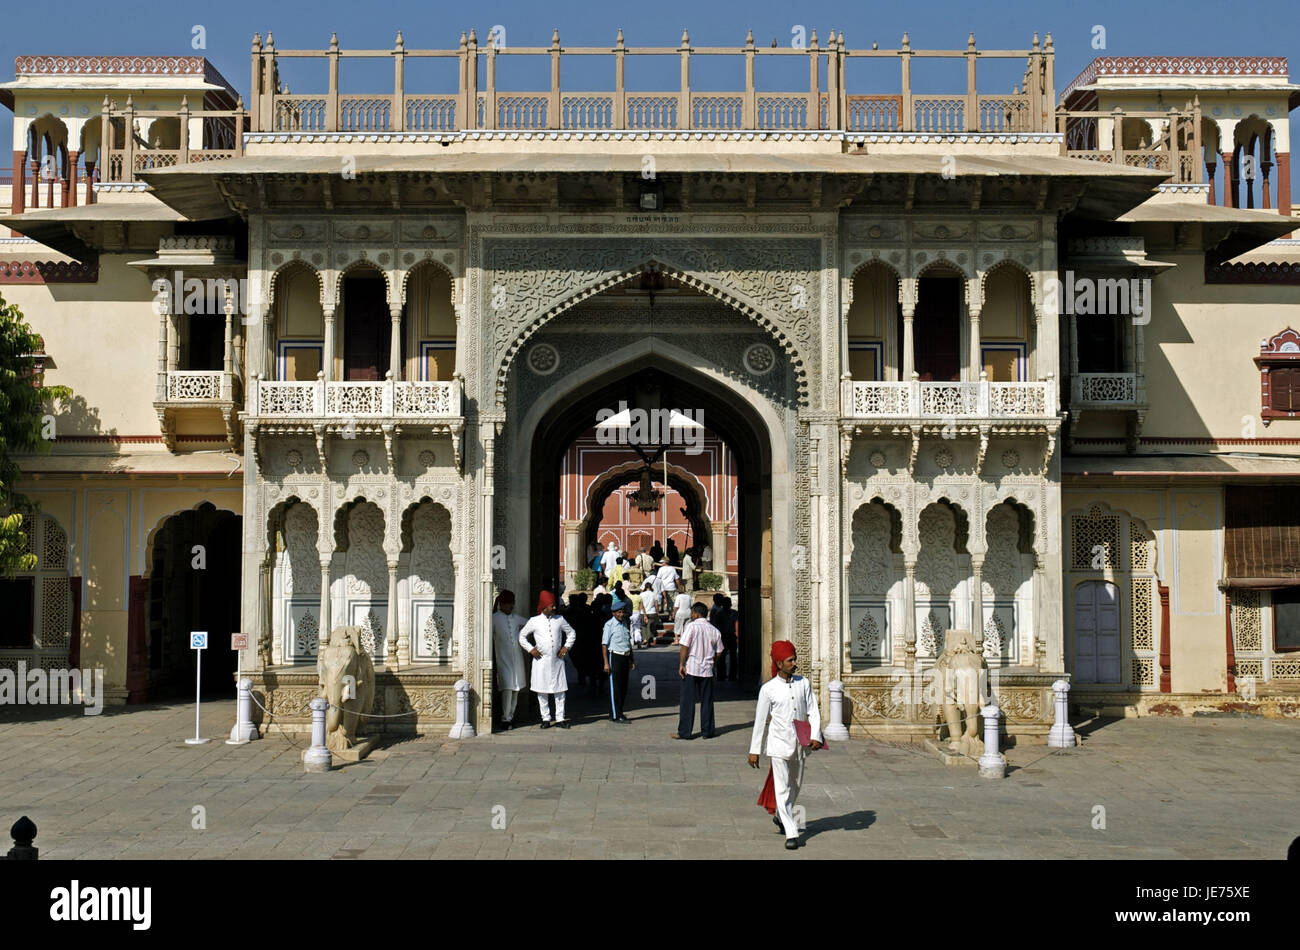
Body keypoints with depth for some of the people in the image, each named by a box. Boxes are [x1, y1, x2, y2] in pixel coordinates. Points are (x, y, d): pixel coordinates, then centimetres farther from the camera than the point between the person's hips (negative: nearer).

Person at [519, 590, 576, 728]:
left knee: (560, 690, 1)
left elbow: (571, 633, 18)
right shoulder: (534, 621, 1)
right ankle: (545, 718, 10)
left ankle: (560, 718, 7)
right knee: (542, 692, 2)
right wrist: (531, 649, -1)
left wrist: (566, 647, 6)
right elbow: (522, 636, 8)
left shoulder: (559, 619, 7)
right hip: (541, 660, -2)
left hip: (557, 660, 2)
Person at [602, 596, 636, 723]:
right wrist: (606, 663, -15)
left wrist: (632, 660, 20)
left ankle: (619, 712, 20)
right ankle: (616, 716, 0)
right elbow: (604, 644, -10)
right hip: (615, 656, -7)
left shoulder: (624, 623, 13)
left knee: (623, 687, 10)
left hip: (625, 657, 7)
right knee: (615, 687, -3)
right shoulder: (609, 624, -8)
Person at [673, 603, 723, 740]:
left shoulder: (692, 626, -8)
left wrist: (681, 664, -9)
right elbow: (718, 653, 9)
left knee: (687, 701, 2)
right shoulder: (714, 630, 7)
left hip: (691, 668, -4)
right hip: (707, 670, 4)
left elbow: (685, 646, -14)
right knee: (707, 701, 11)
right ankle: (707, 731, 13)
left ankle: (684, 732, 3)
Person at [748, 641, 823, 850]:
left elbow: (813, 712, 1)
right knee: (782, 788, -7)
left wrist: (815, 737, -15)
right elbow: (760, 720, -1)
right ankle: (791, 833, -2)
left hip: (800, 744, 4)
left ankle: (780, 817, 42)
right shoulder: (768, 689, -6)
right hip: (779, 743, -4)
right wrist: (754, 750, 0)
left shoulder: (804, 684, 3)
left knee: (796, 786, 17)